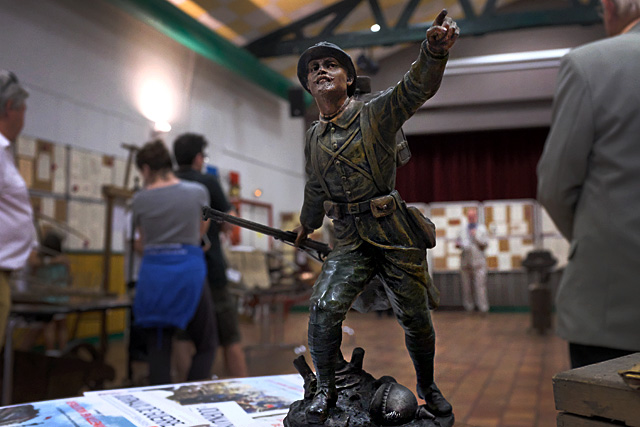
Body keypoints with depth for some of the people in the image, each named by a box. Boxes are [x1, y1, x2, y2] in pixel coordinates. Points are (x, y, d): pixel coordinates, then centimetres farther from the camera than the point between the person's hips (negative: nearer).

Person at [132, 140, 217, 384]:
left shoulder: (140, 200, 2)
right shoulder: (198, 192, 1)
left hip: (153, 274, 1)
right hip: (189, 271, -1)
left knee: (158, 350, 9)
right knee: (206, 345, 11)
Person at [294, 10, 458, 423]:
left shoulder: (376, 114, -6)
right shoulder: (314, 135, 9)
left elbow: (418, 86, -25)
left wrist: (434, 50, -45)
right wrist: (307, 223, 38)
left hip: (396, 236, -3)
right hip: (351, 241, 3)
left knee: (416, 319, 8)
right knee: (324, 307, -17)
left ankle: (428, 387, 34)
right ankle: (326, 389, 5)